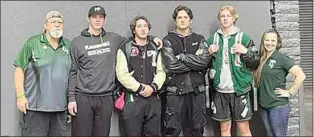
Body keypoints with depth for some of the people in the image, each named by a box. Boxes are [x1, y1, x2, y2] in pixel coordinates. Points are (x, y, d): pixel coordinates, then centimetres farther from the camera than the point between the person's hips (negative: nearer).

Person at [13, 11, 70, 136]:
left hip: (60, 108, 4)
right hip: (35, 107, -4)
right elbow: (19, 68, -3)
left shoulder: (68, 45, 9)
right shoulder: (33, 43, -3)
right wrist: (20, 96, -9)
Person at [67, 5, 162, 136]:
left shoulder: (113, 39, 9)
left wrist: (150, 38, 13)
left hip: (106, 98, 2)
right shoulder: (77, 42, 2)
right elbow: (73, 72, 3)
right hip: (83, 97, -2)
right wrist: (71, 98, -2)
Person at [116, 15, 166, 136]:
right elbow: (122, 74, -9)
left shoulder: (155, 49, 14)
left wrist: (153, 87, -11)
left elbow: (161, 71, 6)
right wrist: (139, 88, -14)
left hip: (153, 99, 4)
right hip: (133, 99, -3)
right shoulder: (125, 49, 0)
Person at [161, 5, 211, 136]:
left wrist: (181, 56, -11)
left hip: (197, 90, 2)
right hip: (175, 91, -2)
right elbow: (171, 65, -13)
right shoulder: (168, 40, 2)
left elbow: (204, 61, -9)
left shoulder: (199, 39, 9)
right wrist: (195, 63, -8)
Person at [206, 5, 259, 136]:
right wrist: (209, 53, -4)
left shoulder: (244, 38, -1)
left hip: (239, 89, -2)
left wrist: (246, 52, -16)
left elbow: (255, 64, 0)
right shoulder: (212, 39, 7)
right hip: (220, 91, 2)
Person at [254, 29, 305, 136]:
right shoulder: (261, 59, 7)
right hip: (263, 105, 6)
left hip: (278, 106, -6)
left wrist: (289, 92, -14)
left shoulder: (281, 58, -11)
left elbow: (301, 75, -17)